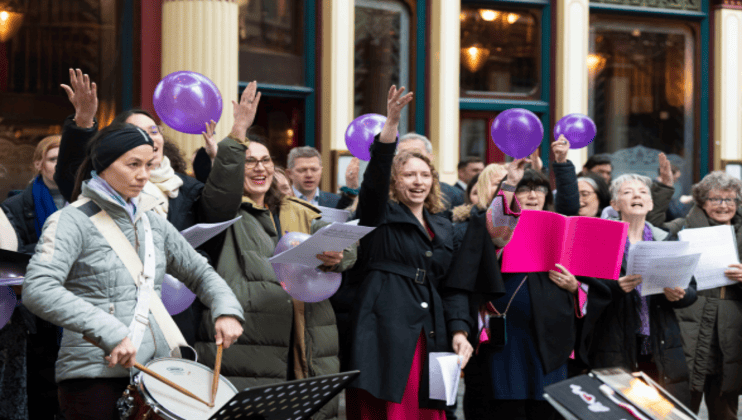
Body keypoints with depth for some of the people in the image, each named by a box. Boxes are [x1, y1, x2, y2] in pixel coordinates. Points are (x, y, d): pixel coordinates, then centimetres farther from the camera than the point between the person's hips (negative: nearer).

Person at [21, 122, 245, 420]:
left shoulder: (152, 222, 14)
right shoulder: (72, 222, -7)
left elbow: (199, 272, 22)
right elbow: (37, 290, -22)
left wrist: (226, 310, 0)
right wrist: (109, 332, -29)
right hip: (95, 377, -6)